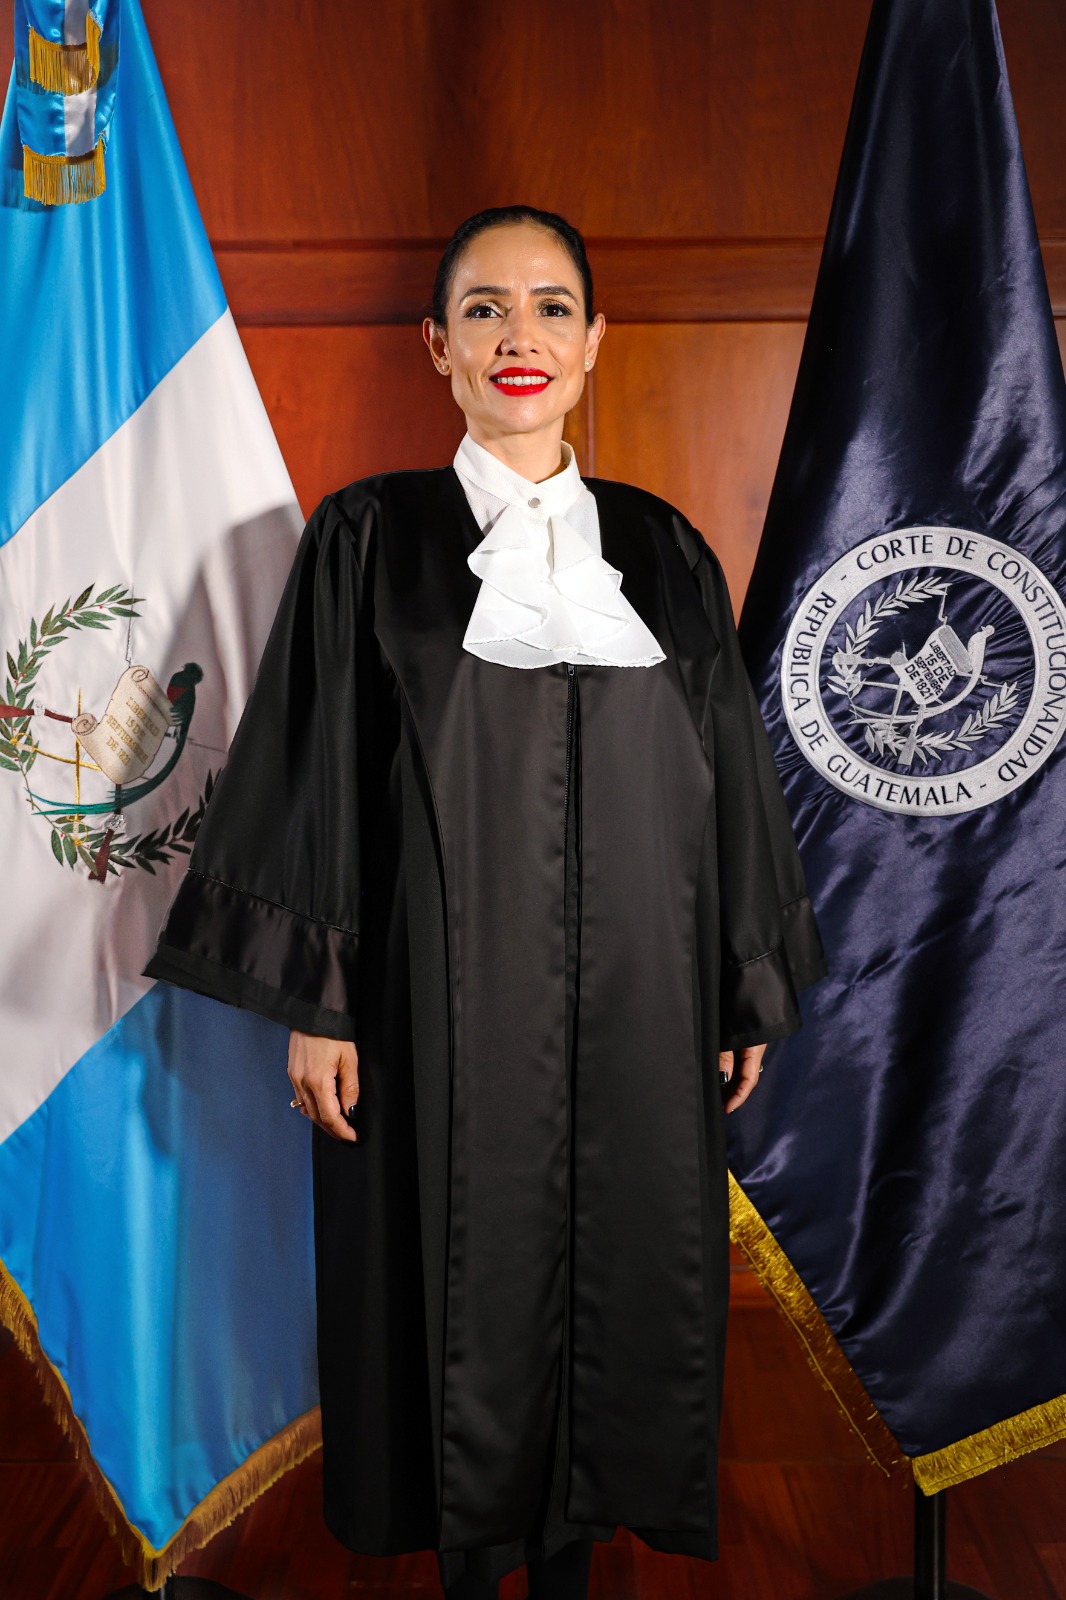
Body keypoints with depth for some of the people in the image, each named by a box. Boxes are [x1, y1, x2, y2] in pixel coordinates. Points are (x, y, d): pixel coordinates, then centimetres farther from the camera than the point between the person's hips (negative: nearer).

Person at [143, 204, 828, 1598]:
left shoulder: (662, 550, 6)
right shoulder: (371, 537, -1)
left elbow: (729, 783, 8)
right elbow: (317, 776, -3)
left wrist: (752, 990, 7)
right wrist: (315, 1001, -7)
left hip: (638, 995, 3)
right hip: (447, 995, -2)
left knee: (618, 1260, 12)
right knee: (467, 1274, 9)